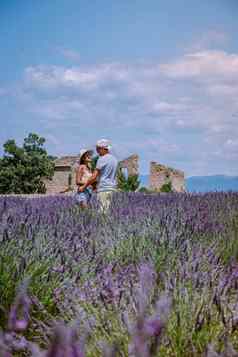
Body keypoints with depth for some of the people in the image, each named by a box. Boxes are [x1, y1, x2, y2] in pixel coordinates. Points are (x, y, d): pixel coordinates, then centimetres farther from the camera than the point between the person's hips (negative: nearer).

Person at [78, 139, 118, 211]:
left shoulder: (102, 159, -11)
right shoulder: (114, 159, 14)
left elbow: (94, 177, -13)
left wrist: (83, 187, -4)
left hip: (103, 189, -8)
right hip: (112, 187, 8)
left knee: (102, 211, -7)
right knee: (108, 210, 8)